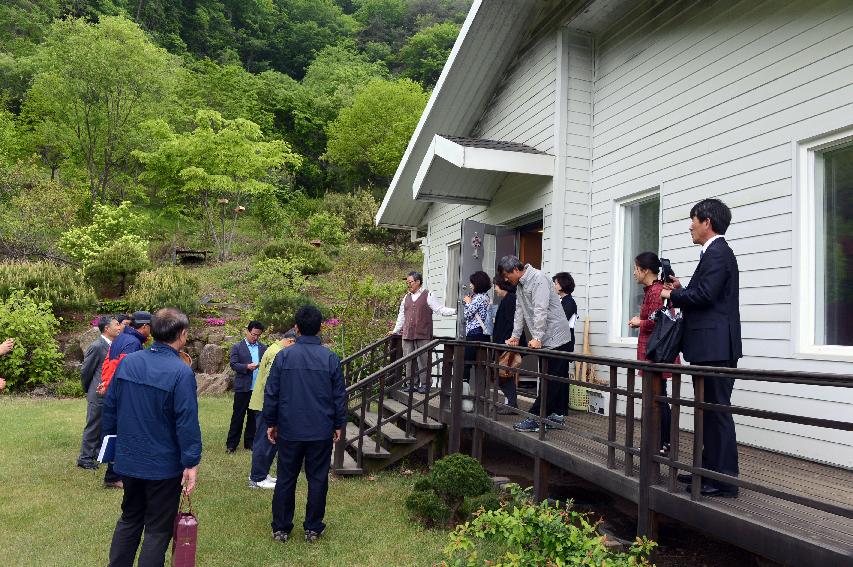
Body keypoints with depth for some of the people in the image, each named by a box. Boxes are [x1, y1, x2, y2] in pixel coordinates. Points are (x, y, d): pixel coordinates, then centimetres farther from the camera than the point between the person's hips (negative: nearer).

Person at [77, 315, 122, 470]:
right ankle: (85, 458, 15)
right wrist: (88, 390, 3)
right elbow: (85, 371, -10)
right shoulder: (96, 346, -18)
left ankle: (98, 453, 31)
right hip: (98, 394, -7)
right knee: (93, 426, 3)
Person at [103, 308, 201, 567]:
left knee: (129, 519, 24)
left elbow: (110, 407, 5)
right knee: (158, 529, 10)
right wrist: (191, 463, -14)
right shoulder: (181, 372, -21)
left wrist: (112, 443, 19)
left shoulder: (127, 362, -3)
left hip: (128, 460, 6)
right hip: (164, 465, -6)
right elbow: (187, 422, -21)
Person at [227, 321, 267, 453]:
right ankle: (231, 444, 11)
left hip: (258, 387, 3)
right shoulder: (237, 347, 1)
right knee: (238, 416, 3)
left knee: (254, 416, 10)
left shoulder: (263, 348, 10)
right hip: (243, 387, -3)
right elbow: (233, 364, -6)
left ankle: (249, 442, 20)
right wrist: (247, 367, -21)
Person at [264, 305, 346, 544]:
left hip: (289, 431, 0)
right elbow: (339, 396, 0)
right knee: (318, 480, 10)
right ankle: (313, 529, 18)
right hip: (322, 432, 0)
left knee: (285, 479, 12)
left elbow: (271, 393, -1)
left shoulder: (284, 356, -6)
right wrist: (339, 425, 11)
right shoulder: (330, 358, -5)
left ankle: (281, 528, 21)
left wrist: (271, 423, 9)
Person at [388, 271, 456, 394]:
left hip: (423, 335, -5)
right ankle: (412, 384, 14)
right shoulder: (406, 298, 18)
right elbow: (401, 316, 26)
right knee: (409, 360, 5)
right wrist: (395, 330, 26)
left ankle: (425, 384, 5)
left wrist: (456, 310, -18)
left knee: (423, 360, -4)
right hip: (407, 335, 5)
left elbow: (441, 310, -5)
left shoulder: (428, 296, 2)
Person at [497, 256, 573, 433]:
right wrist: (515, 336, 11)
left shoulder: (538, 279, -16)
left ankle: (534, 418, -9)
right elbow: (520, 311, 17)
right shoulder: (521, 285, 14)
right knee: (558, 379, 12)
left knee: (551, 380, -6)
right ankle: (557, 415, 17)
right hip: (546, 340, 9)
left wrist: (537, 338, -27)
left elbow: (541, 311, -24)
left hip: (556, 338, -9)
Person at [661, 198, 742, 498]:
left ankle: (724, 480, 2)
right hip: (711, 347, 11)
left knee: (717, 410, -5)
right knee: (709, 410, 16)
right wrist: (681, 290, 13)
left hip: (714, 348, -11)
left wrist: (673, 295, -8)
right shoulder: (716, 252, 18)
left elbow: (704, 295, -22)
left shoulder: (717, 253, -13)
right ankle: (709, 469, 26)